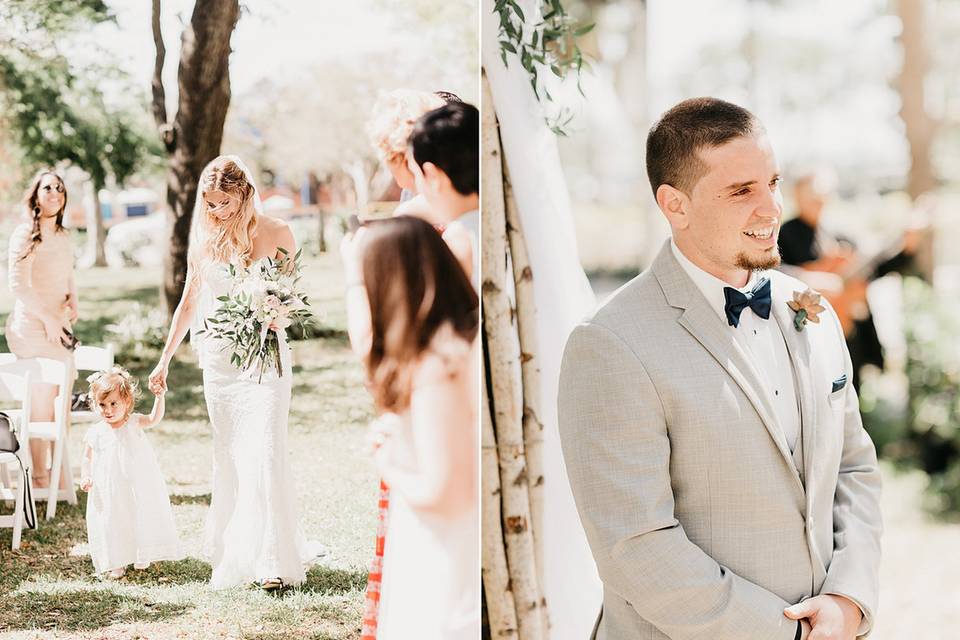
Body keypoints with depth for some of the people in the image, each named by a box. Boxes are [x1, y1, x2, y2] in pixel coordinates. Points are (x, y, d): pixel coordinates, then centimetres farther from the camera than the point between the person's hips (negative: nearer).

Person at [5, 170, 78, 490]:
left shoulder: (64, 237, 13)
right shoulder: (25, 234, -10)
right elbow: (18, 284, -15)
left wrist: (73, 301, 4)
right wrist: (47, 318, -15)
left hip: (59, 327, 7)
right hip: (33, 329, -7)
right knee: (41, 405, -3)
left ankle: (61, 473, 20)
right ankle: (40, 478, 6)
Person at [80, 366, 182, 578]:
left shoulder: (134, 423, -4)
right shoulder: (95, 433, -4)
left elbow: (154, 419, -18)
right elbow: (87, 458, 4)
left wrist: (159, 397, -30)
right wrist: (85, 477, -11)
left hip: (138, 487, 0)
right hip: (109, 492, 0)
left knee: (141, 519, 10)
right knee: (111, 523, 2)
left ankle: (142, 557, 28)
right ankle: (116, 562, 14)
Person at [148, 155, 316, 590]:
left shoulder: (275, 234, -3)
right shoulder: (204, 239, 6)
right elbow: (190, 301, 14)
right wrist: (165, 359, 14)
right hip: (218, 360, 4)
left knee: (265, 453, -9)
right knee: (228, 458, 5)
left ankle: (273, 558, -4)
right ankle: (233, 554, 13)